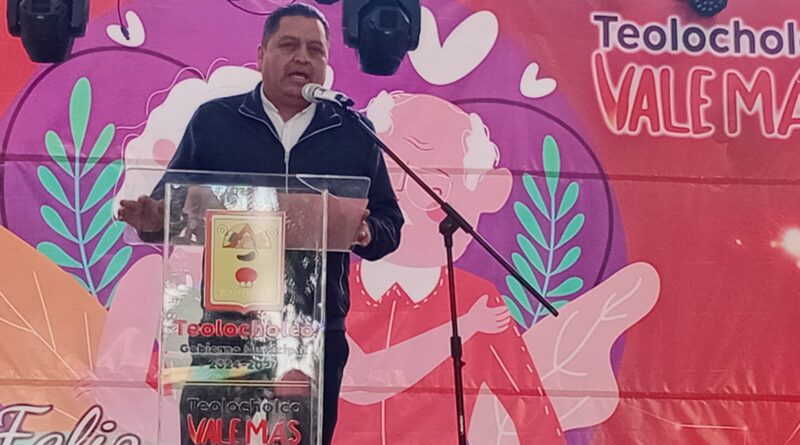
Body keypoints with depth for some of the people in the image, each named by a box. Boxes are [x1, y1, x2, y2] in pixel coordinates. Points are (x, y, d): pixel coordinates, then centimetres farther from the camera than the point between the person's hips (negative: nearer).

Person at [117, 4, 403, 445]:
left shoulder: (355, 133, 9)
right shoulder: (213, 120, 7)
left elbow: (391, 223, 8)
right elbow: (172, 202, 8)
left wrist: (366, 233, -14)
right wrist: (153, 218, -15)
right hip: (225, 324, -1)